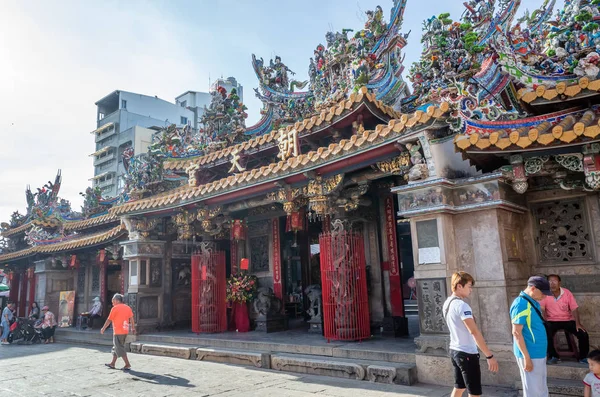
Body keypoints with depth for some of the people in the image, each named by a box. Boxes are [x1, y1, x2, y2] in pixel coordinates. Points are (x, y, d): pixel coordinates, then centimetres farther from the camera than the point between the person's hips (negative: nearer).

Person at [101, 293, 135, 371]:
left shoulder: (115, 308, -8)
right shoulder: (128, 308, 8)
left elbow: (109, 320, -4)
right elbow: (131, 318, 8)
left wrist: (103, 328, 8)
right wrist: (133, 328, 16)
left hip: (118, 332, -7)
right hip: (125, 331, 7)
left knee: (119, 348, -2)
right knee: (116, 347, 19)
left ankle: (127, 365, -6)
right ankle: (112, 364, 25)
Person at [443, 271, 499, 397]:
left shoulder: (447, 303, 8)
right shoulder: (461, 305, -20)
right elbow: (474, 332, -27)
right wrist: (490, 355, -27)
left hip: (455, 350, 9)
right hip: (467, 353, -9)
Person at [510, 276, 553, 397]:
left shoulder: (533, 302, 10)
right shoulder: (521, 304, -19)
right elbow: (516, 332, -21)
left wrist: (542, 352, 18)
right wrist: (526, 357, -21)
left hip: (539, 354, 9)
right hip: (530, 355, -9)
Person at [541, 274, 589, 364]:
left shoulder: (567, 293, -6)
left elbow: (574, 309, -5)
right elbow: (542, 310, -12)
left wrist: (578, 323, -18)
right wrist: (545, 324, -25)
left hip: (567, 320, 2)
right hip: (552, 321, -2)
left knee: (583, 334, -16)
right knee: (546, 333, -29)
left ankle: (582, 357, 9)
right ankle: (553, 356, -5)